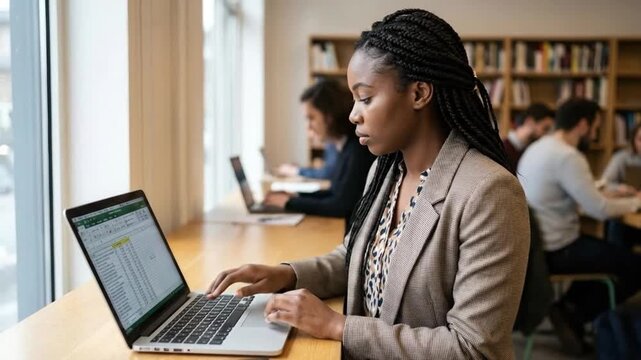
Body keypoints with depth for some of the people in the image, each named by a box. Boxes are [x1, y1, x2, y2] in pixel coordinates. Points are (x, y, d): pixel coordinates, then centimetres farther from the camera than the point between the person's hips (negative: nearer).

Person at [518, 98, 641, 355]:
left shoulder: (539, 147, 10)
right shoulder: (568, 156, -21)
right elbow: (599, 210, -21)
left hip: (537, 243, 10)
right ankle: (575, 314, 7)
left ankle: (569, 307, 18)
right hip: (555, 250, -10)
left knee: (611, 249, 27)